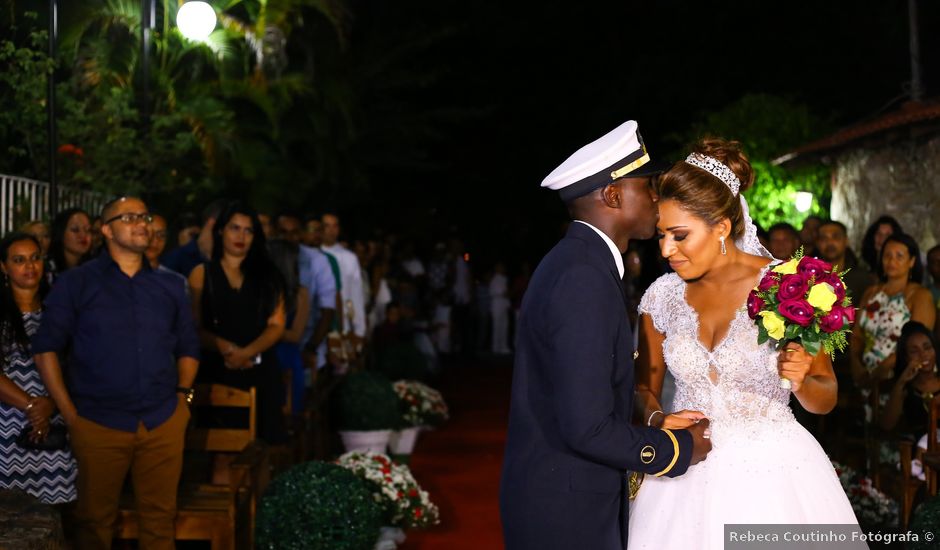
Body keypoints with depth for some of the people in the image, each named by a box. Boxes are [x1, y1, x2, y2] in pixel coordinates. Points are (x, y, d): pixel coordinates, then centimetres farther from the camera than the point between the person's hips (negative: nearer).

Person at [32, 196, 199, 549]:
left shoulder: (170, 287, 10)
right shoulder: (76, 282, -1)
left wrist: (183, 395, 2)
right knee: (95, 519, 8)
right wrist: (69, 413, -9)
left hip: (164, 422, 3)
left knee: (160, 516, 9)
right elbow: (46, 347, -4)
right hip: (98, 424, -3)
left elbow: (188, 347, 17)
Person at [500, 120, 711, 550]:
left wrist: (649, 427, 5)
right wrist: (676, 449, -10)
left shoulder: (572, 263, 9)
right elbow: (589, 428, -25)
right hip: (567, 512, -9)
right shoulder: (584, 278, -22)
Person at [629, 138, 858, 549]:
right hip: (687, 475, 3)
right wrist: (659, 422, -12)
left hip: (774, 475, -2)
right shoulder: (662, 295, -2)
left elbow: (825, 399, -2)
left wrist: (800, 381, -24)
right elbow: (645, 389, 9)